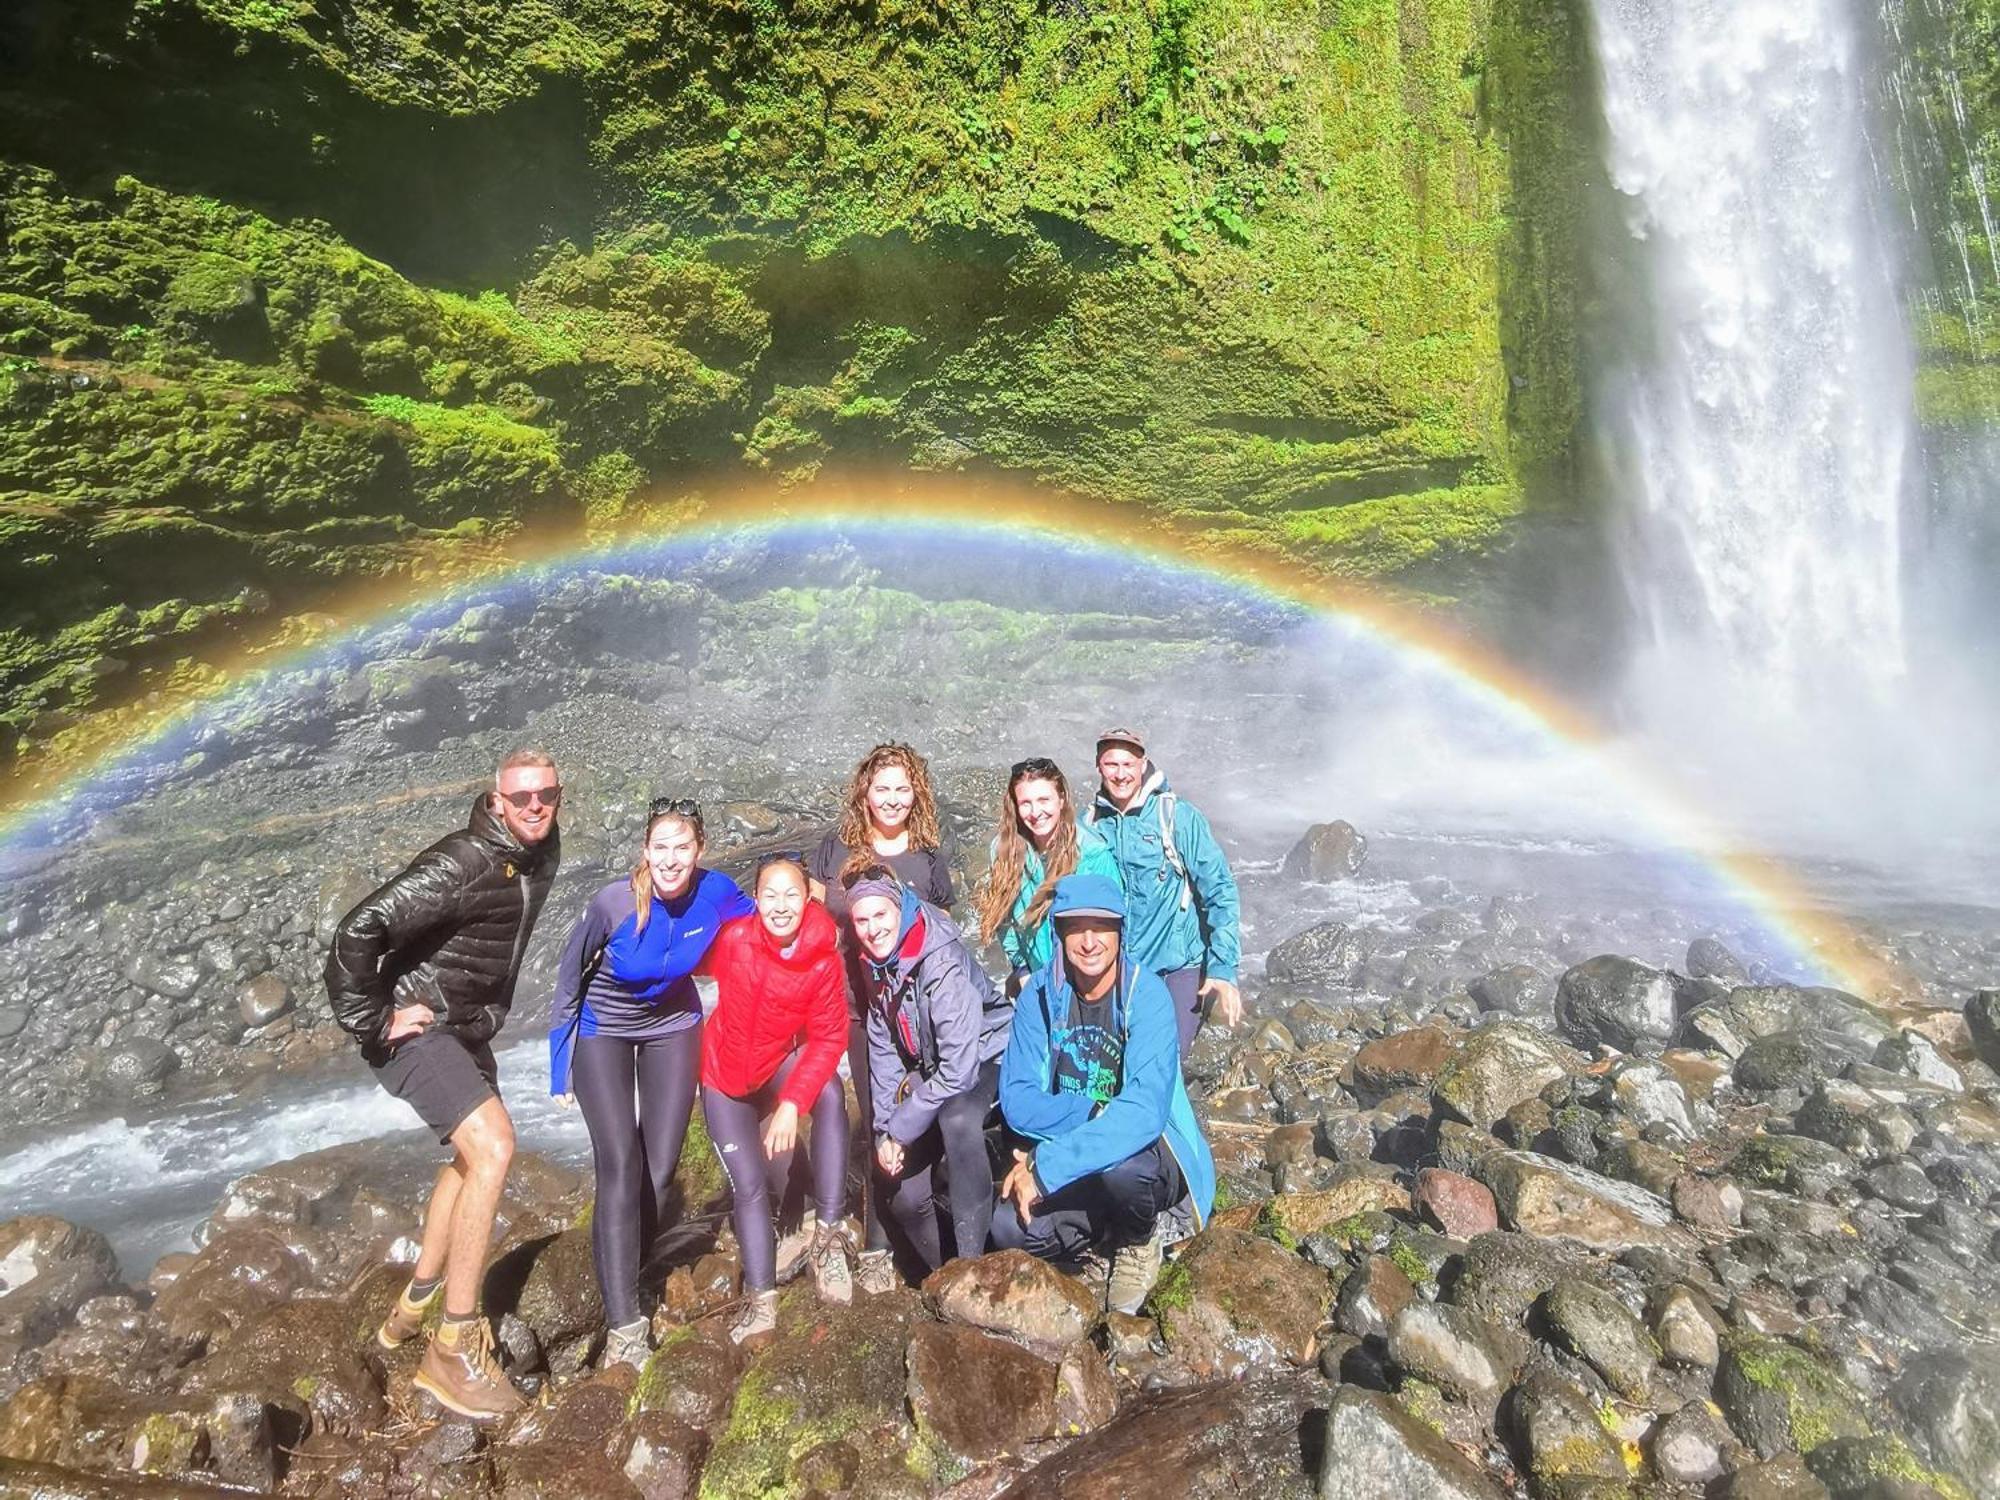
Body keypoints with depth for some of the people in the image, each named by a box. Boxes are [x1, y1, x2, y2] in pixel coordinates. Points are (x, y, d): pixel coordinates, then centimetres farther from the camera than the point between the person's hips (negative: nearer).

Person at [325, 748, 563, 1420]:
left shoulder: (541, 853, 1)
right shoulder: (462, 863, -26)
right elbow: (358, 930, -31)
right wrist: (372, 1019, -23)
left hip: (468, 1030, 10)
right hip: (416, 1029, -10)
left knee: (470, 1159, 21)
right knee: (494, 1146, -23)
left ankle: (413, 1307, 40)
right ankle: (455, 1346, -13)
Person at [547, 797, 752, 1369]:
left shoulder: (717, 891, -23)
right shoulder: (612, 904, -29)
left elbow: (752, 920, 4)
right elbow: (570, 977, -11)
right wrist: (561, 1065, -5)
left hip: (673, 1029, 3)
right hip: (603, 1032, -2)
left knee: (659, 1171, 3)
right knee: (620, 1167, -15)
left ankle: (620, 1277, 30)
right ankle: (624, 1322, -7)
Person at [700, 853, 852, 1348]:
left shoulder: (823, 958, -23)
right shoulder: (733, 939, -25)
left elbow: (829, 1038, -19)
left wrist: (791, 1103, -27)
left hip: (779, 1062, 0)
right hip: (725, 1075, 0)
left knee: (830, 1094, -30)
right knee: (750, 1187, -6)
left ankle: (828, 1233, -21)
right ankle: (760, 1301, 12)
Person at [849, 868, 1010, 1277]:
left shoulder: (942, 963, -30)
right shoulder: (877, 964, -7)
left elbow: (959, 1068, -32)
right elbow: (883, 1047, 1)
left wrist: (901, 1128, -23)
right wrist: (884, 1128, -6)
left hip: (982, 1058, -7)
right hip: (928, 1067, 7)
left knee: (957, 1120, -39)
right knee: (903, 1194, 1)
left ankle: (972, 1263, -29)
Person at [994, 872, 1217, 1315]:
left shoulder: (1146, 994, -21)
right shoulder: (1040, 993, -9)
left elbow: (1144, 1112, -32)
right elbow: (1017, 1101, -11)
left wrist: (1047, 1166, -35)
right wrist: (1094, 1113, -26)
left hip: (1152, 1158, -3)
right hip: (1077, 1166, 3)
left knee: (1122, 1166, -36)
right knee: (1008, 1228, -22)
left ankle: (1141, 1237, 0)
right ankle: (1109, 1230, 7)